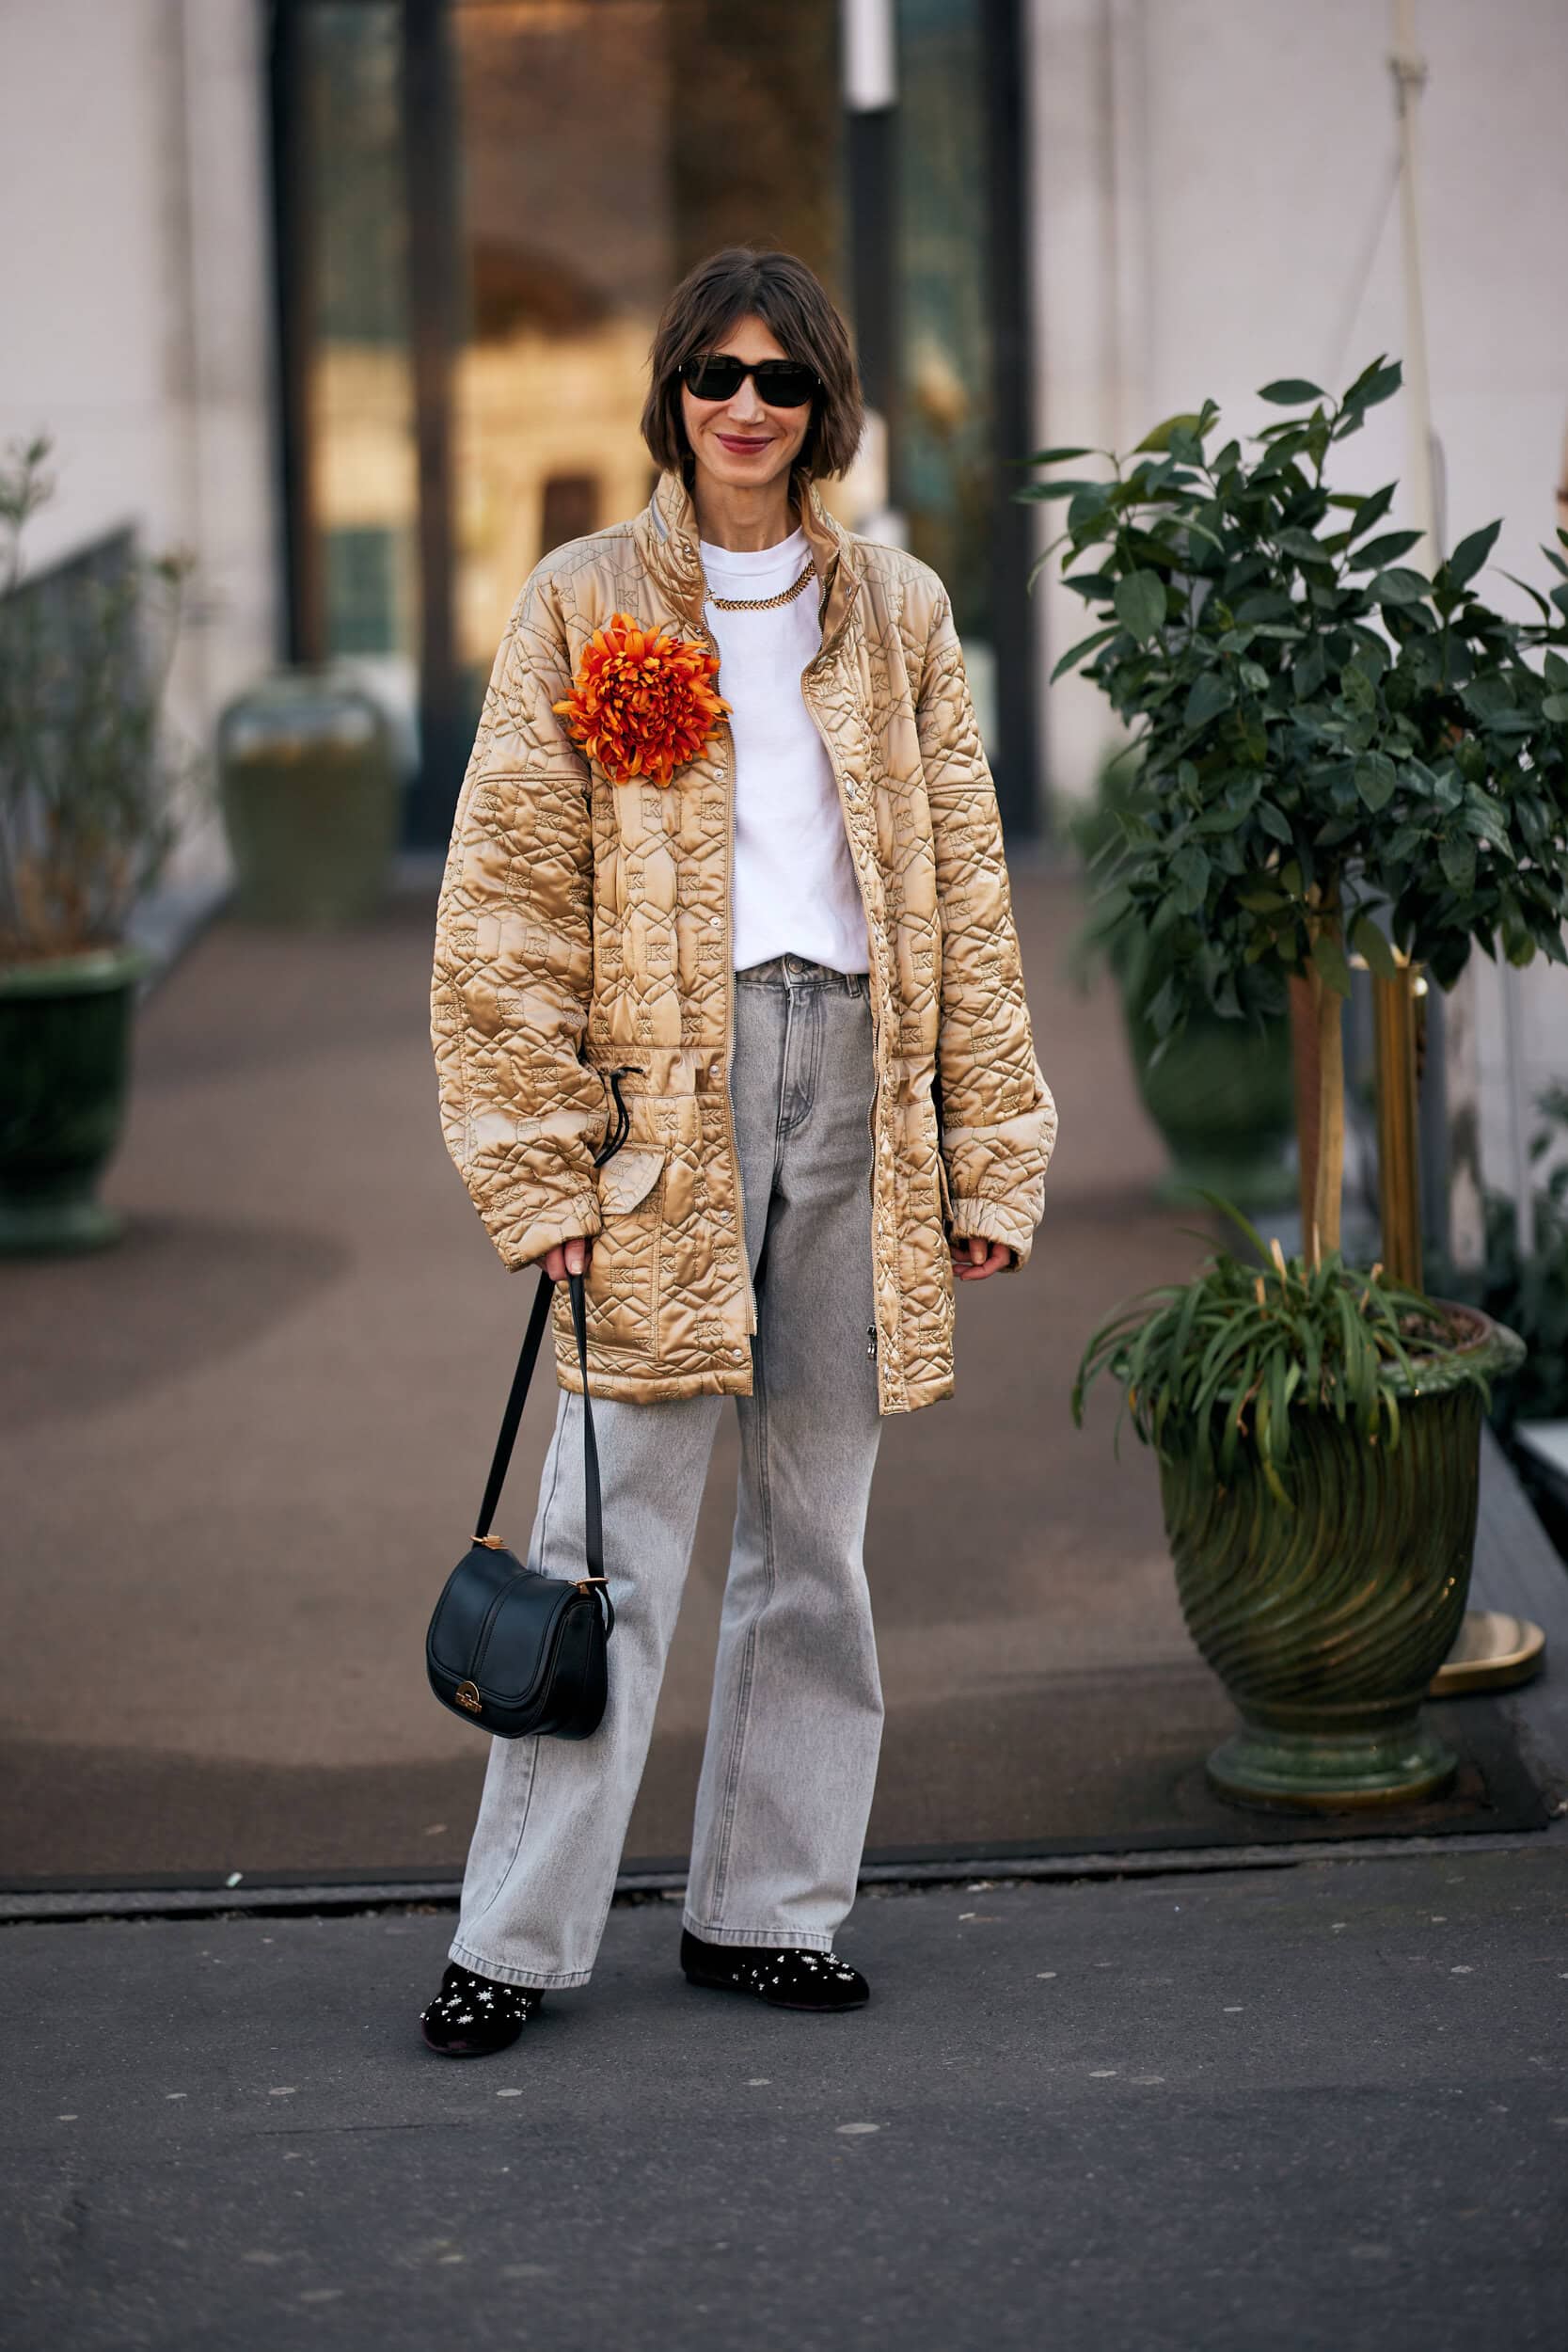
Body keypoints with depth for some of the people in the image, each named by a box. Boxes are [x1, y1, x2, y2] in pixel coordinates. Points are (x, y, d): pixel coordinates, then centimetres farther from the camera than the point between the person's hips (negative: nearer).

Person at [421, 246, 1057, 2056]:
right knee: (613, 1527, -6)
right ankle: (515, 1940, 0)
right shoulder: (585, 606, 4)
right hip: (664, 1091, -3)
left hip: (858, 1074, 3)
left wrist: (988, 1155, 6)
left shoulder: (897, 616, 13)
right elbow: (508, 900, 0)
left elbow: (964, 895, 13)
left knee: (816, 1529, 8)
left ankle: (766, 1906, 18)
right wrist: (541, 1164, -8)